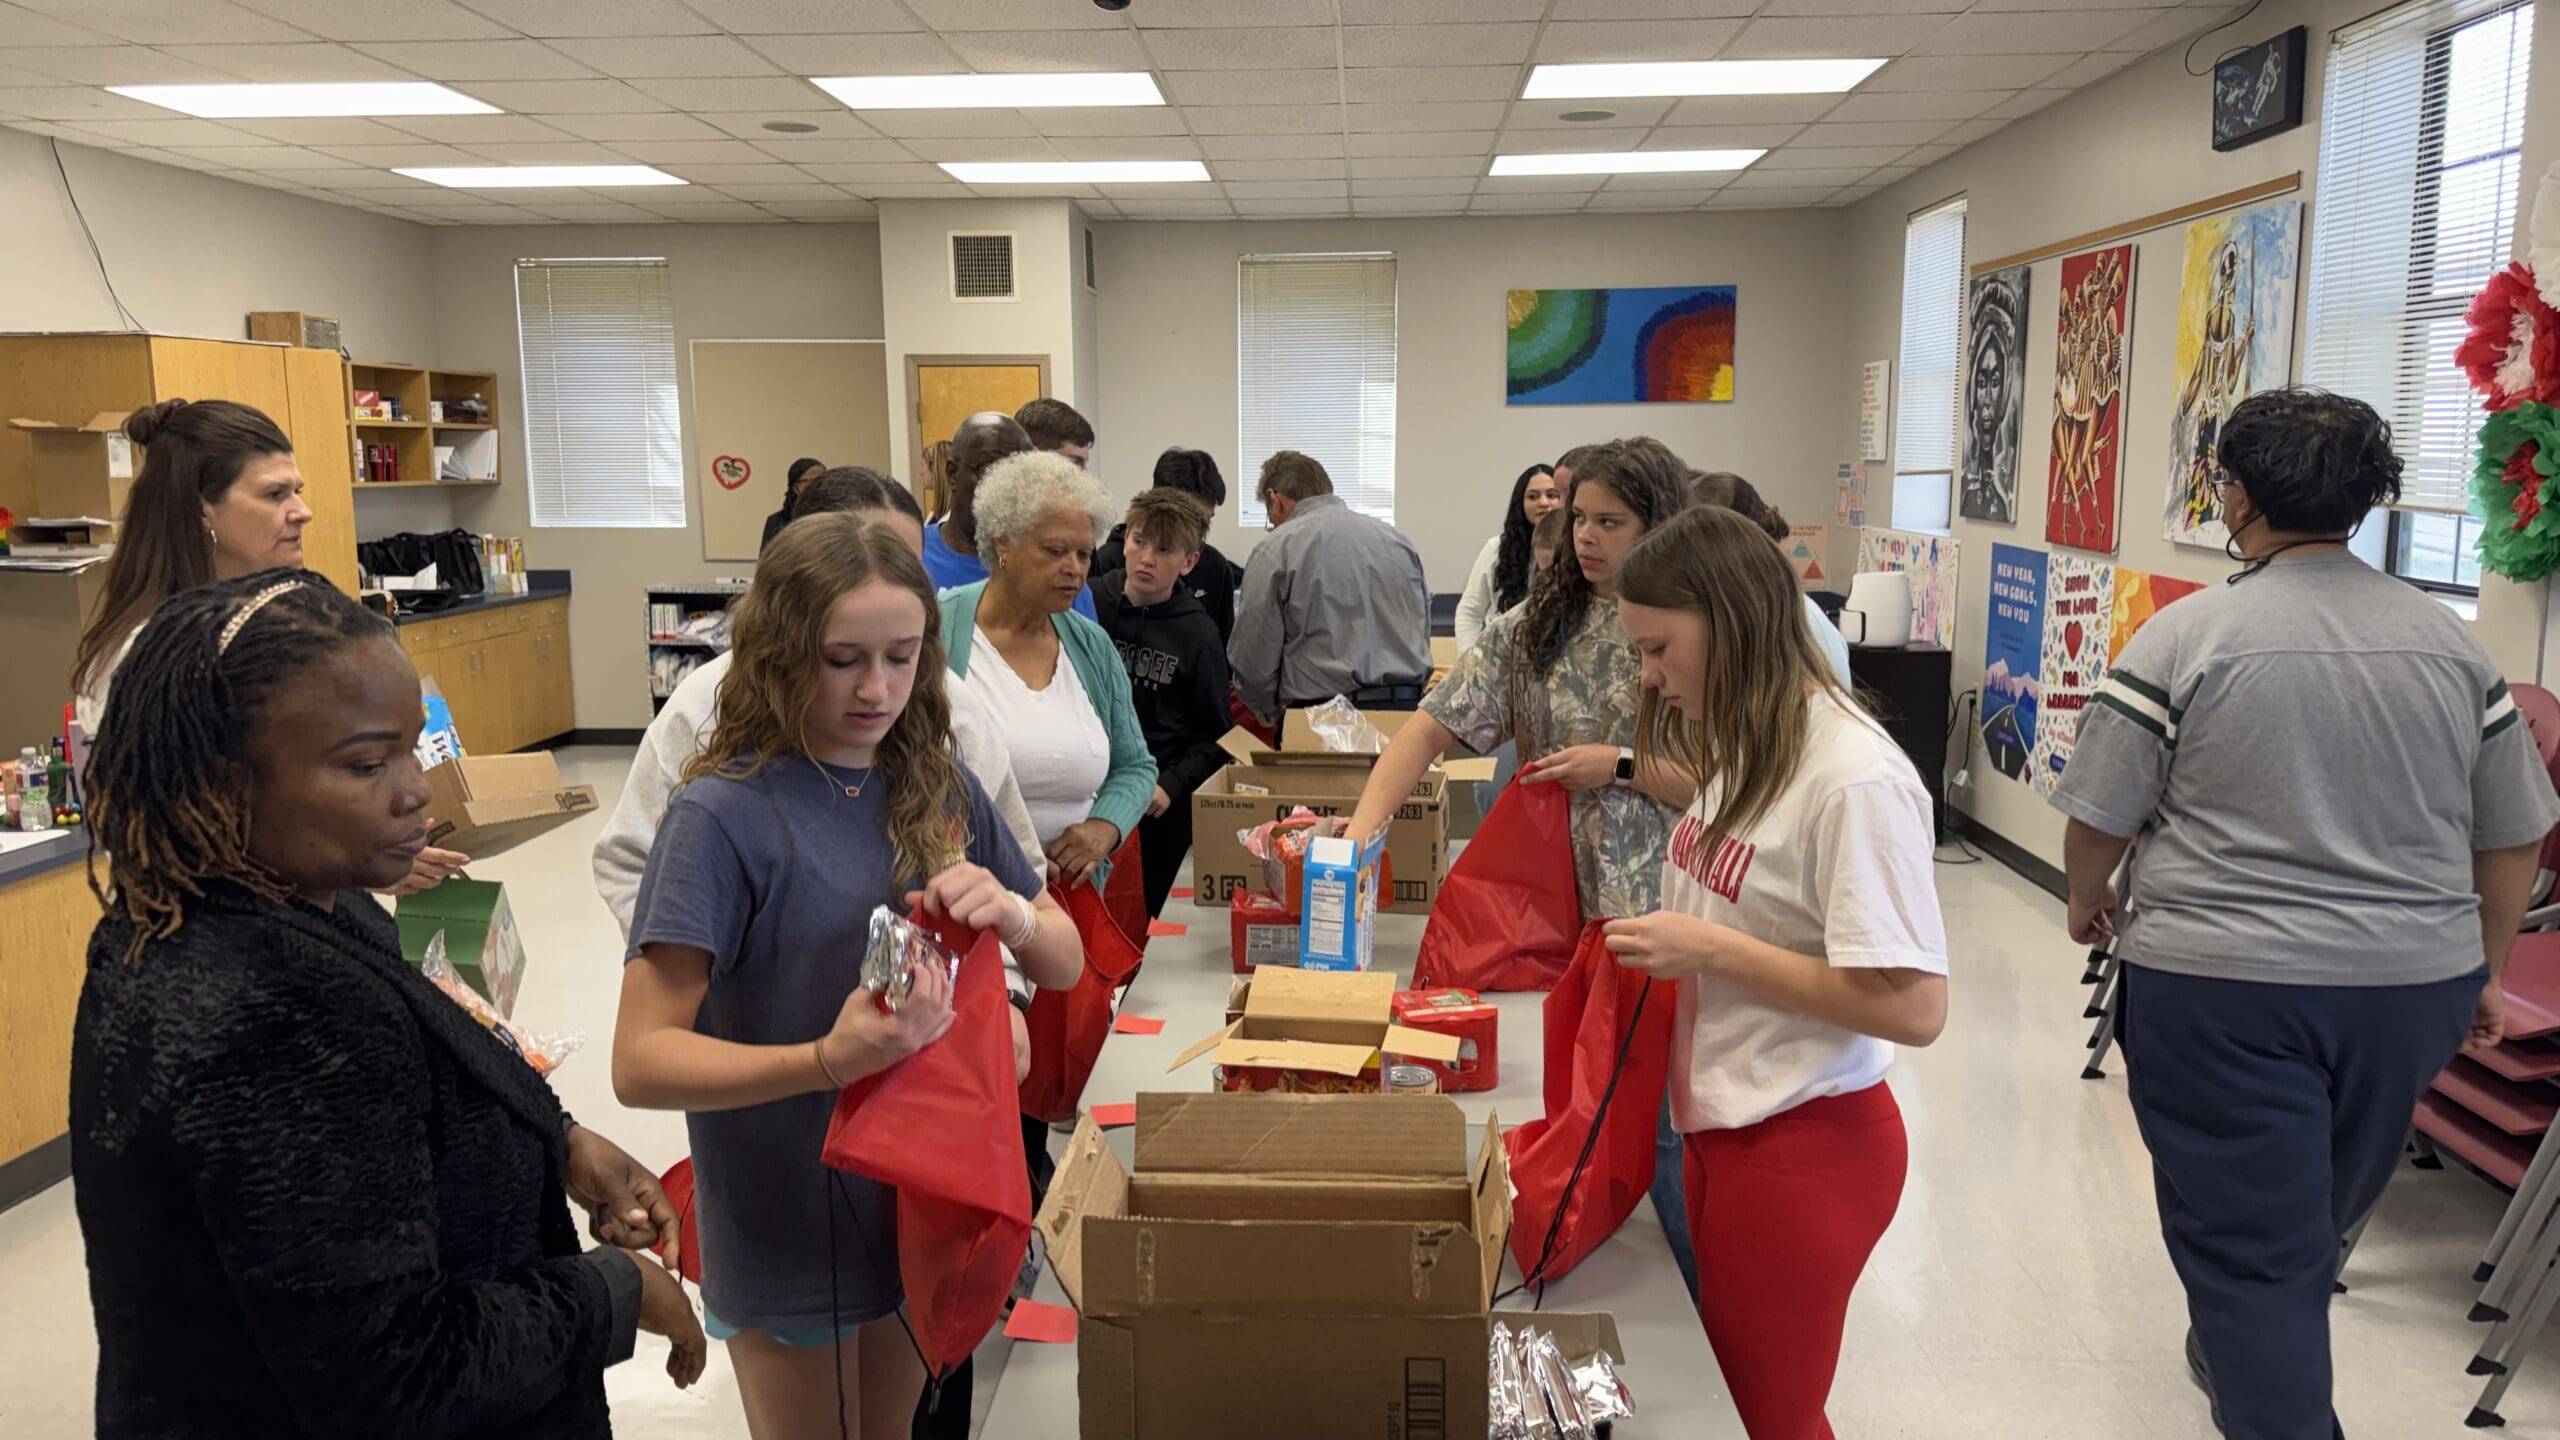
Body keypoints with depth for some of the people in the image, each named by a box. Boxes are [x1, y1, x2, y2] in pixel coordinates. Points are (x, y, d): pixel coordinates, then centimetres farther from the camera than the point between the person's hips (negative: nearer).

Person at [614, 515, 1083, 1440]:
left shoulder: (940, 792, -3)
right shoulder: (723, 815, -19)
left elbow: (1067, 964, 2)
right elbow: (640, 1063, -23)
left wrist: (1010, 913, -21)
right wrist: (827, 1060, -38)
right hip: (790, 1226, -5)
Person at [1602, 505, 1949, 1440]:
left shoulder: (1853, 777, -22)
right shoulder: (1749, 750, 6)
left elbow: (1914, 1008, -24)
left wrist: (1711, 951, -22)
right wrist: (1665, 940, 0)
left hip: (1801, 1149, -8)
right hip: (1721, 1123, 8)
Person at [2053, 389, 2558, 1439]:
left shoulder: (2183, 638, -12)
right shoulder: (2454, 644, 3)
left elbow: (2095, 823, -8)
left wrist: (2091, 902, 11)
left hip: (2223, 988, -6)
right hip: (2412, 986, 6)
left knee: (2247, 1244, 4)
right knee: (2317, 1221, 25)